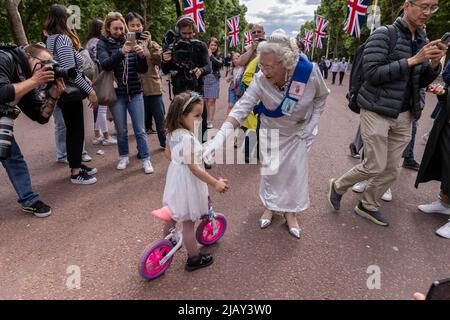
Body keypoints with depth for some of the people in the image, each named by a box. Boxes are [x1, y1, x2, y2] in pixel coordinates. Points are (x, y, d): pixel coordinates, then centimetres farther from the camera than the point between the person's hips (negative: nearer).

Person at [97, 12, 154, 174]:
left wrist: (141, 55, -16)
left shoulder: (130, 42, 7)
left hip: (135, 92, 1)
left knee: (140, 130, 1)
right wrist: (121, 52, -32)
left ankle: (146, 159, 9)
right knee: (121, 130, 8)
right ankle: (124, 157, 26)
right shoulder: (103, 43, 1)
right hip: (116, 93, -1)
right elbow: (105, 64, -18)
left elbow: (143, 70, 4)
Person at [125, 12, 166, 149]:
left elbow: (159, 60, -7)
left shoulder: (150, 42, 6)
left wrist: (149, 44, -14)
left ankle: (165, 143, 33)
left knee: (160, 118, 12)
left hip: (154, 87, 2)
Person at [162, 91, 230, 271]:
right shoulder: (188, 138, -30)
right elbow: (194, 168, -28)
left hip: (175, 178, 9)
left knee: (173, 215, 27)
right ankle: (194, 259, 24)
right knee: (188, 223, 6)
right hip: (187, 182, -9)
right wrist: (215, 183, -22)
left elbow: (168, 155, 14)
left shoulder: (173, 133, -2)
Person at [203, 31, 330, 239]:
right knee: (270, 169, 7)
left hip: (299, 131, 1)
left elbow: (321, 96, -8)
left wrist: (313, 123, -12)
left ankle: (290, 212, 25)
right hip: (271, 130, 0)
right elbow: (242, 107, -37)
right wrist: (221, 135, -50)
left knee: (296, 169, 4)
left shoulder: (309, 71, -29)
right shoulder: (260, 80, -31)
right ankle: (270, 206, 33)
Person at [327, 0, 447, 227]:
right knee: (375, 166, -4)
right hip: (377, 112, -7)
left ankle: (367, 206, 27)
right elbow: (372, 74, -18)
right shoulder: (383, 34, -8)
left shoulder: (422, 39, 12)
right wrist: (412, 60, -20)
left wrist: (434, 64, -5)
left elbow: (422, 82, 15)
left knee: (391, 170, 9)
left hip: (404, 115, 7)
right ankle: (337, 186, 21)